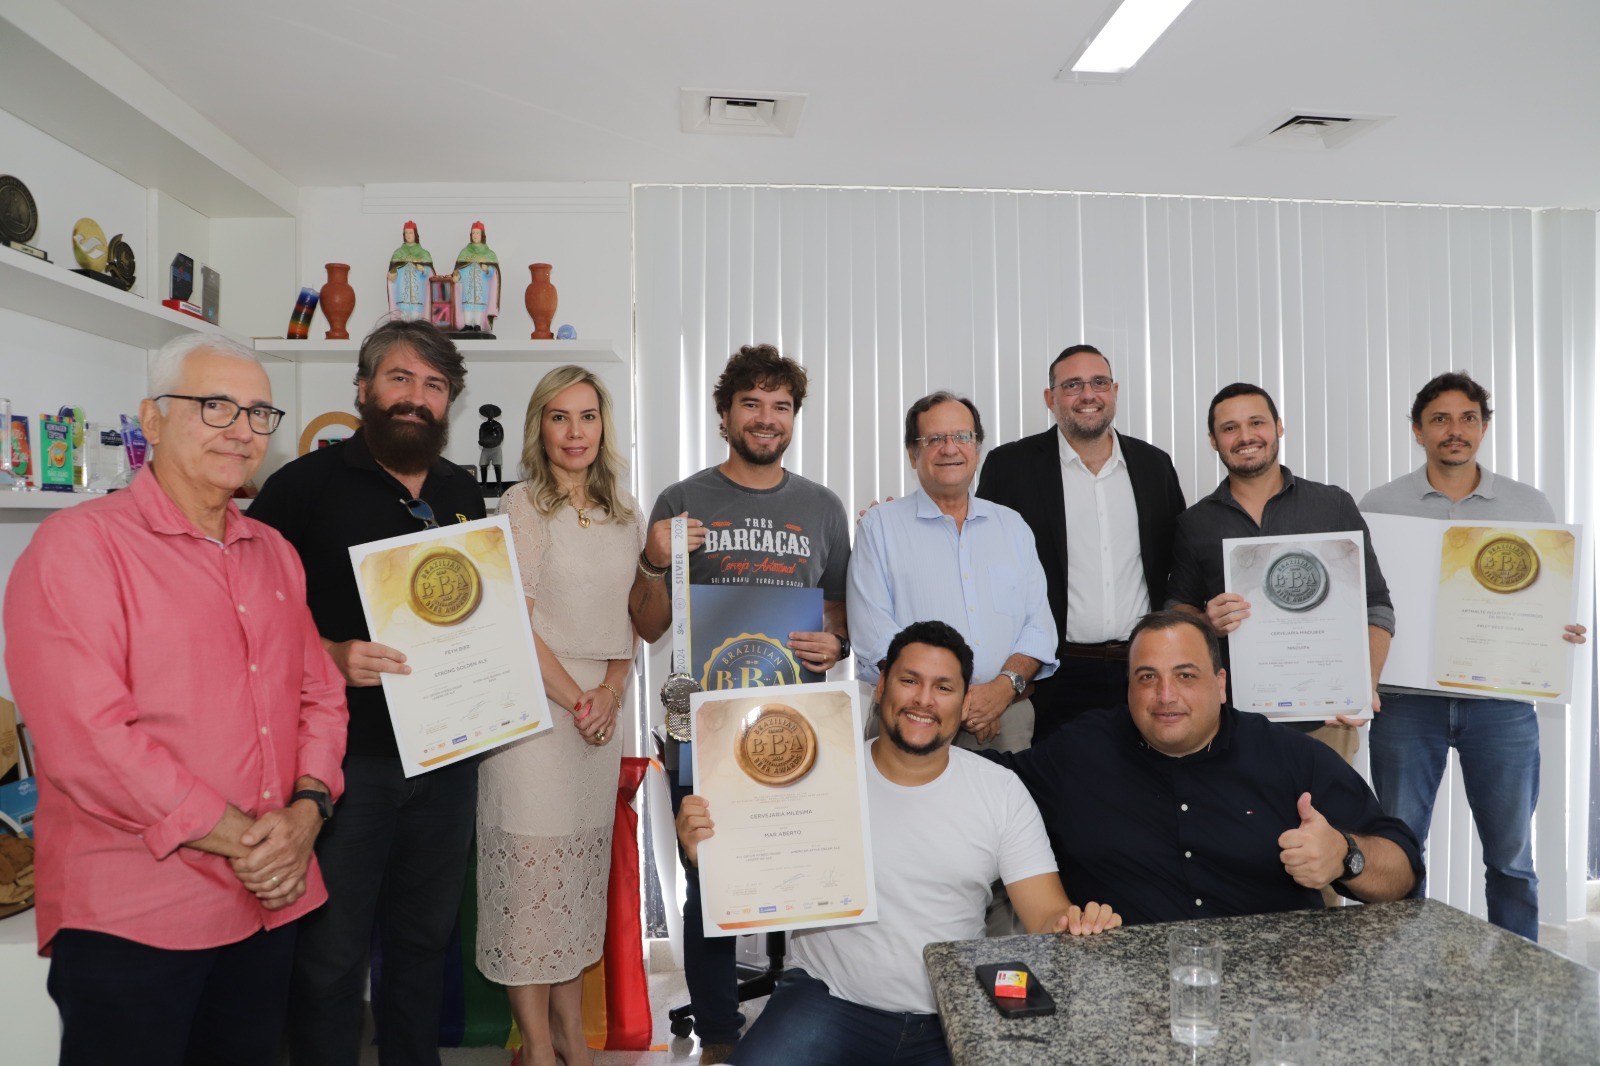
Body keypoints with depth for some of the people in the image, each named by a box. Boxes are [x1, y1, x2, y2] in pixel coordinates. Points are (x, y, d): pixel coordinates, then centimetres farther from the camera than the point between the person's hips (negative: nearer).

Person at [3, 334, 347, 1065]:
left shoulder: (274, 554, 12)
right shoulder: (78, 545, -10)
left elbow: (320, 695, 11)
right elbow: (86, 736, -19)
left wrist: (306, 810, -7)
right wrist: (238, 837, -17)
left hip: (273, 901, 6)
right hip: (130, 919, -6)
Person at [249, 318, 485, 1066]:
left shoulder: (463, 494, 11)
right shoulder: (305, 486, -5)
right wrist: (330, 656, -23)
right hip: (346, 755, -5)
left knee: (424, 940, 19)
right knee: (331, 955, 7)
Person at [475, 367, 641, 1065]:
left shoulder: (624, 515, 10)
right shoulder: (522, 506, -6)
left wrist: (612, 692, -3)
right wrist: (577, 701, -10)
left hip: (602, 714, 6)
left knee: (583, 872, 12)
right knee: (532, 871, 1)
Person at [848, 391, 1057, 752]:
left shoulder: (1012, 525, 16)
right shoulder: (880, 526, 5)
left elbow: (1039, 624, 9)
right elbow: (873, 634, -5)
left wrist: (1004, 686, -10)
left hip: (1006, 714, 3)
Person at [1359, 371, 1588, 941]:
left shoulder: (1530, 505, 8)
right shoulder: (1378, 506, 4)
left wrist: (1564, 632, -10)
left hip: (1501, 697, 1)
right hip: (1407, 697, -1)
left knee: (1511, 856, 9)